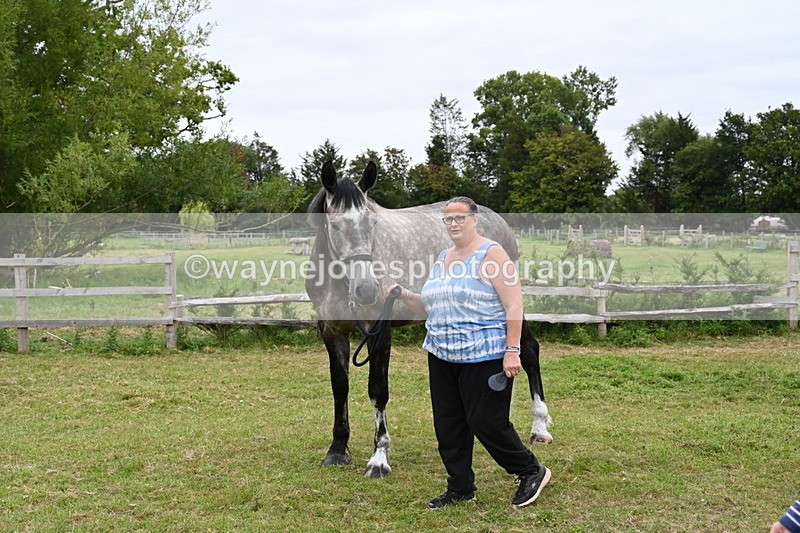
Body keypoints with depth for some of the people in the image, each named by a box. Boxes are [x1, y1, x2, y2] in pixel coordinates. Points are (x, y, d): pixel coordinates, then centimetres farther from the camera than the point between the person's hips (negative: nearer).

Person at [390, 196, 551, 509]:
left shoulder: (490, 254, -7)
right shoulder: (442, 258, 15)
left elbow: (514, 304, -13)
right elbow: (429, 307, 22)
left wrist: (512, 351, -19)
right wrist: (404, 296, 4)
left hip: (484, 355, -7)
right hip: (441, 355, 8)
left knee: (486, 423, -5)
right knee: (448, 425, 9)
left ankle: (531, 472, 16)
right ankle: (460, 487, 22)